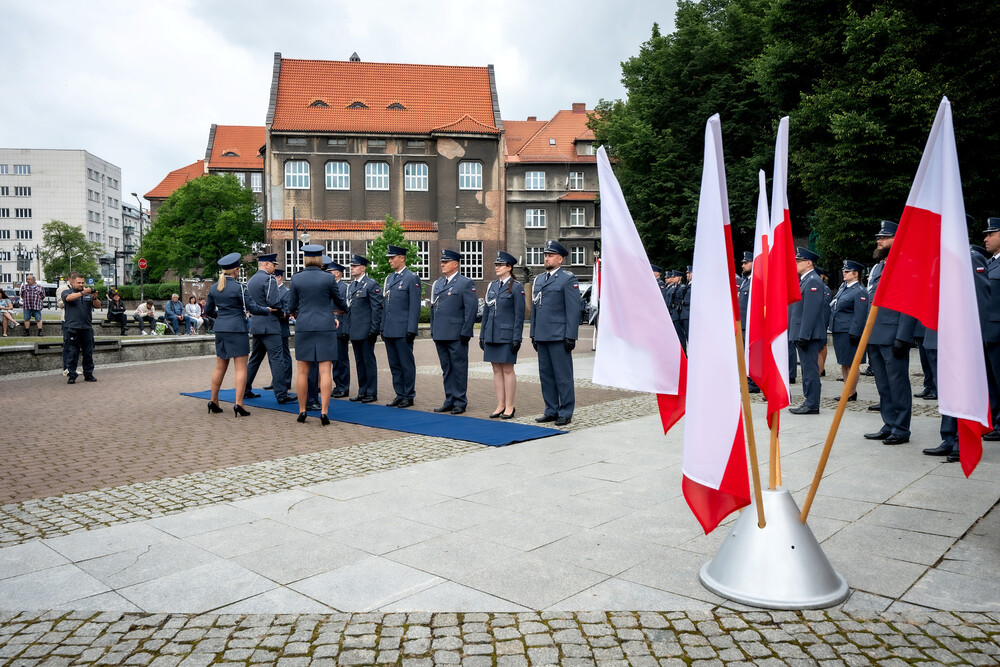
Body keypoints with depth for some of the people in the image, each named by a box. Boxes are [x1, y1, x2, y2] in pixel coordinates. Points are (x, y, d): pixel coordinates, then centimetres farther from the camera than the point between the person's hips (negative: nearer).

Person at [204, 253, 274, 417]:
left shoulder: (214, 288, 7)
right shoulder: (239, 287, -12)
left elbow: (208, 310, 15)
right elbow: (252, 308, -13)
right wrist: (267, 310, 4)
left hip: (220, 329, 7)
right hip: (237, 329, -6)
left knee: (220, 367, 15)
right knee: (241, 368, -3)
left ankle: (214, 401, 20)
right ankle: (238, 403, -7)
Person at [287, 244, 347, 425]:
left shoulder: (297, 279, 1)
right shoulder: (328, 278, -3)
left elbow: (291, 307, 7)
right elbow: (339, 302, 10)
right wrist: (341, 310, 33)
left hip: (303, 327, 2)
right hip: (325, 327, -2)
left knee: (303, 371, 8)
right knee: (325, 371, -2)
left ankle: (302, 412, 15)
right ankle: (324, 412, -7)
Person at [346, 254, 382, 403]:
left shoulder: (371, 284, -8)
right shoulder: (351, 286, 17)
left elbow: (377, 308, -12)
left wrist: (374, 330, -16)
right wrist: (348, 329, 16)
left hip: (366, 331, -8)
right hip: (354, 332, 8)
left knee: (369, 362, -2)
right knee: (359, 362, 12)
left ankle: (372, 393, 6)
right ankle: (362, 392, 20)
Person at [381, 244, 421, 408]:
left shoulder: (412, 278, -6)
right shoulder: (389, 278, 17)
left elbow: (415, 306, -11)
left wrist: (411, 330, -16)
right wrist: (383, 327, 15)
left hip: (403, 330, -8)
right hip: (389, 330, 8)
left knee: (407, 364, 0)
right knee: (394, 365, 11)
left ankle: (409, 396, 8)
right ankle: (400, 395, 19)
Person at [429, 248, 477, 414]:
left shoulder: (466, 283, -4)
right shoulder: (437, 284, 16)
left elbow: (471, 309, -9)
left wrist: (466, 332, -14)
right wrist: (433, 330, 15)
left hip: (457, 336, -7)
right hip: (440, 335, 7)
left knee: (459, 368, 0)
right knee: (446, 369, 12)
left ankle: (460, 402, 8)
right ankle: (449, 401, 20)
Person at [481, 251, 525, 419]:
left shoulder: (516, 287, -5)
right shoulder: (492, 286, 13)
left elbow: (519, 315, -9)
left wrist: (517, 338, -13)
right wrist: (482, 335, 12)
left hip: (507, 335, -6)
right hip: (492, 334, 6)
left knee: (507, 370, -2)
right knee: (497, 370, 8)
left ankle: (509, 407, 6)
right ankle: (500, 405, 15)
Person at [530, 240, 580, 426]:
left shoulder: (568, 279, -4)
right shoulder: (539, 280, 17)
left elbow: (573, 310, -8)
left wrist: (571, 336, -14)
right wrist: (533, 334, 16)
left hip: (559, 336, -7)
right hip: (542, 336, 7)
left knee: (563, 376, -1)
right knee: (546, 375, 11)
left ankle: (566, 413, 7)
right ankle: (551, 411, 20)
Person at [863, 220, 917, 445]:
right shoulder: (877, 268, 18)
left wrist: (902, 338, -19)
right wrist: (867, 334, 17)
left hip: (892, 337, -8)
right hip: (875, 337, 8)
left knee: (898, 384, -1)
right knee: (883, 385, 13)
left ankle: (901, 429, 7)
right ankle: (889, 425, 21)